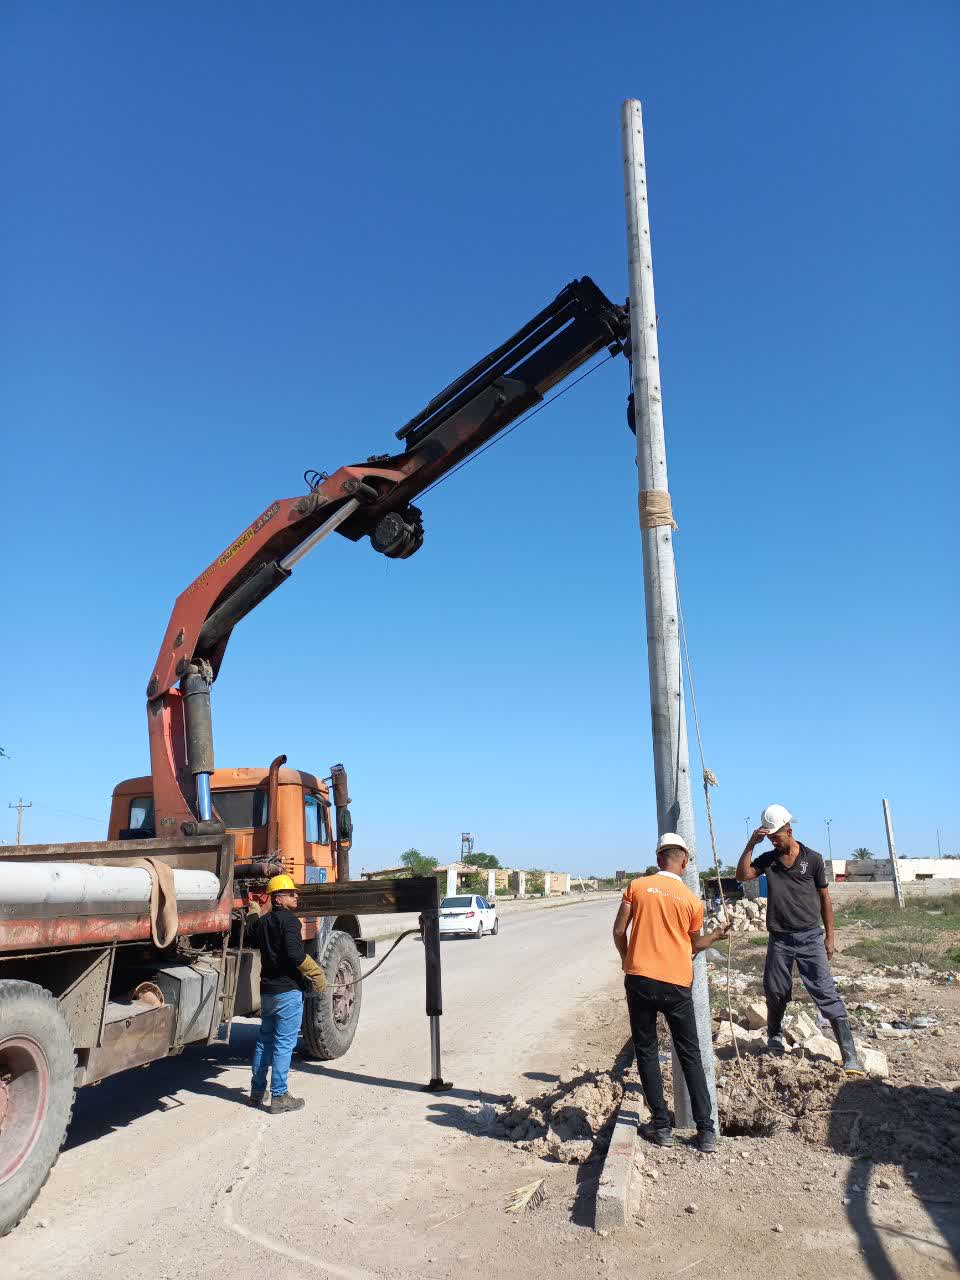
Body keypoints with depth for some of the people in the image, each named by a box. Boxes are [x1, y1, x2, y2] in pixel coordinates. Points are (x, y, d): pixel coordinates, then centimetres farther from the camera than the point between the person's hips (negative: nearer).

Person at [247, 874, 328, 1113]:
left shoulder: (262, 921, 11)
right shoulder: (288, 919, -14)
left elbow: (250, 940, 29)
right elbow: (295, 953, -25)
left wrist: (253, 912, 39)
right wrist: (317, 974, -13)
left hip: (267, 990, 8)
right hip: (288, 990, -8)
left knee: (264, 1040, 18)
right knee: (284, 1043, -2)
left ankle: (257, 1092, 27)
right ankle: (279, 1097, 2)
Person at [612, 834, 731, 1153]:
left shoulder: (637, 886, -2)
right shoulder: (692, 901, 1)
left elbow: (619, 931, -2)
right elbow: (693, 945, 14)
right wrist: (716, 935, 33)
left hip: (639, 980, -1)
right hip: (676, 984, 1)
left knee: (646, 1052, 12)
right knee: (690, 1056, 13)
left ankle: (661, 1126, 15)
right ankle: (706, 1131, 14)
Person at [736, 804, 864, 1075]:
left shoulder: (812, 859, -1)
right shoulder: (767, 859, 5)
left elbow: (824, 898, 5)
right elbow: (742, 874, -8)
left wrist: (829, 936, 5)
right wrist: (751, 844, -14)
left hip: (810, 936, -2)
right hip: (779, 938, 3)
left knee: (826, 994, -7)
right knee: (775, 992, 11)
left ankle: (850, 1055, -3)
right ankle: (775, 1036, 35)